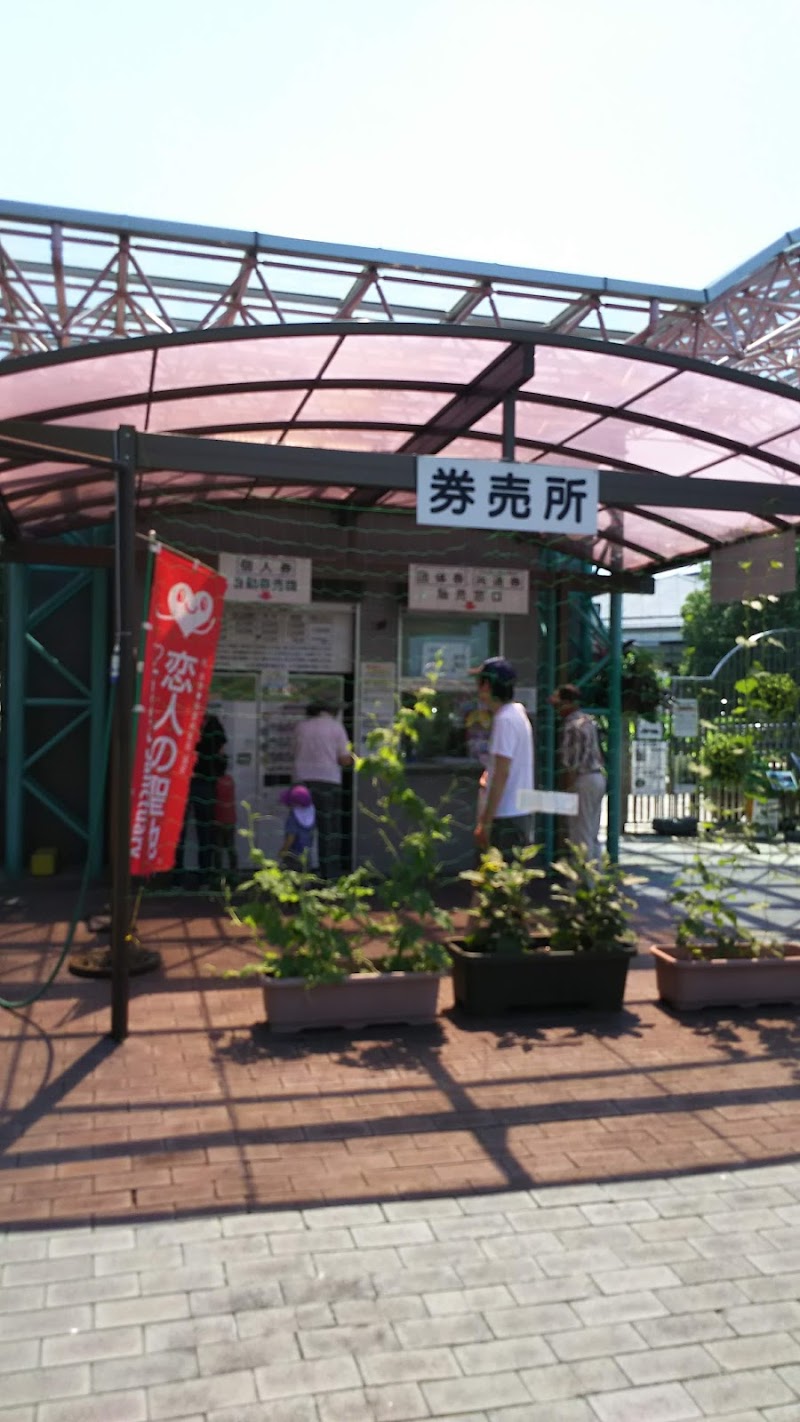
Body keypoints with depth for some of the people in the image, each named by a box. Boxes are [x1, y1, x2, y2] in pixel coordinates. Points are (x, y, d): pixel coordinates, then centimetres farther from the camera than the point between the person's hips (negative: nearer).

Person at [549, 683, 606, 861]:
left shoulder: (571, 726, -16)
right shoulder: (589, 720, 10)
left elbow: (571, 764, -18)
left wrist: (568, 790, -13)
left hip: (584, 780, -9)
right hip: (599, 777, 9)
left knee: (580, 836, -4)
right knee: (593, 835, 15)